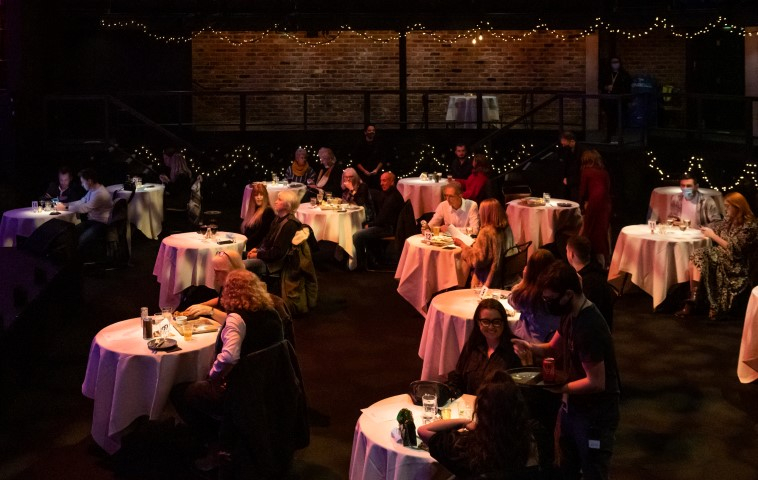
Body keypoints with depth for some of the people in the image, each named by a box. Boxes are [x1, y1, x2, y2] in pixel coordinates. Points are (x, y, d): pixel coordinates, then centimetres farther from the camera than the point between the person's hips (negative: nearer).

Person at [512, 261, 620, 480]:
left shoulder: (588, 328, -31)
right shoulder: (570, 314, -2)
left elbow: (596, 383, -28)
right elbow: (553, 348, 12)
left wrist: (556, 387, -24)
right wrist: (530, 347, -8)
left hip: (595, 414, -9)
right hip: (572, 405, 9)